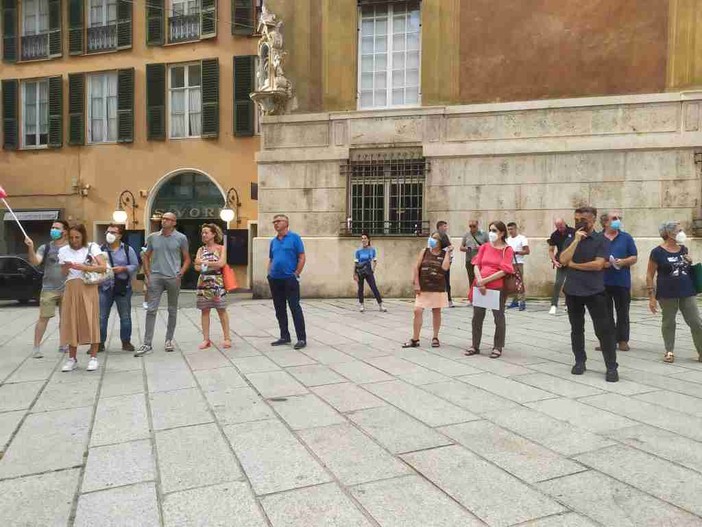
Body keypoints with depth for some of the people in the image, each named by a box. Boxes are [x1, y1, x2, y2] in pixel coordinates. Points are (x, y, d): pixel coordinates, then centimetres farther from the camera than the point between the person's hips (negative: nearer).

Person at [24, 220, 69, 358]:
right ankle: (36, 347, 2)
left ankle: (63, 345, 22)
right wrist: (31, 248, -28)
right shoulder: (45, 248, 3)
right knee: (43, 317, -3)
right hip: (49, 289, -1)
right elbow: (35, 262, -12)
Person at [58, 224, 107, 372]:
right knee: (71, 323, 2)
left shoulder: (92, 247, 0)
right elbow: (63, 274, 16)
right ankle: (72, 359, 12)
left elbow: (103, 267, -10)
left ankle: (93, 358, 4)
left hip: (88, 288, -3)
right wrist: (66, 267, -6)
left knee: (91, 322, -4)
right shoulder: (63, 251, 11)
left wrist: (82, 267, -16)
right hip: (71, 289, 3)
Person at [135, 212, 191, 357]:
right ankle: (147, 344, 1)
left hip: (173, 278, -1)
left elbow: (187, 259, 5)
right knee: (151, 310, -3)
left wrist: (180, 274, -6)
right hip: (156, 277, 1)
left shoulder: (181, 238, 1)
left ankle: (169, 340, 22)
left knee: (172, 310, 8)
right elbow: (146, 257, 14)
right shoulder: (152, 237, 6)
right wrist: (148, 274, 4)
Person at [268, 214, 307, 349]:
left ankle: (302, 338, -2)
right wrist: (269, 274, 8)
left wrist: (296, 274, -11)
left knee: (295, 308, -6)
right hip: (275, 280, 6)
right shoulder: (273, 241, 14)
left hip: (290, 279, -6)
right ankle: (284, 336, 21)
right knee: (279, 309, 11)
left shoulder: (294, 237, -3)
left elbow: (302, 257, -6)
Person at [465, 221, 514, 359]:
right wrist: (480, 282, -12)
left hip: (498, 288, -4)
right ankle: (475, 346, 22)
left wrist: (485, 280, -16)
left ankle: (498, 347, 18)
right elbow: (477, 265, 4)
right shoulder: (484, 247, 10)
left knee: (499, 317, 7)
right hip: (480, 286, 5)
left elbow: (504, 271, -12)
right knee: (477, 316, 10)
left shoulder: (507, 249, -3)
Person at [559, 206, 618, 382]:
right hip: (572, 292, 4)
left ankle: (611, 367, 3)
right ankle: (580, 361, 24)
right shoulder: (571, 239, 7)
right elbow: (563, 260, -9)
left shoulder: (601, 240, -4)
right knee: (576, 329, 12)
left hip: (594, 292, -4)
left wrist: (573, 264, -8)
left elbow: (598, 265, -16)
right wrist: (576, 240, -15)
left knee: (604, 330, -4)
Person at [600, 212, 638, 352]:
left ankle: (623, 340, 14)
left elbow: (634, 258, 6)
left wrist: (623, 262, -13)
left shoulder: (626, 238, 6)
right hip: (603, 281, 0)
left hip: (622, 282, 0)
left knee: (623, 313, 5)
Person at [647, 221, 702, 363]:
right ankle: (669, 351, 21)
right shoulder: (658, 252, -8)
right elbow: (649, 275, -6)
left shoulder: (684, 249, 8)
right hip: (667, 295, -4)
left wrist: (690, 262, 2)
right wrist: (651, 296, -9)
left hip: (687, 293, 4)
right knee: (668, 322, 8)